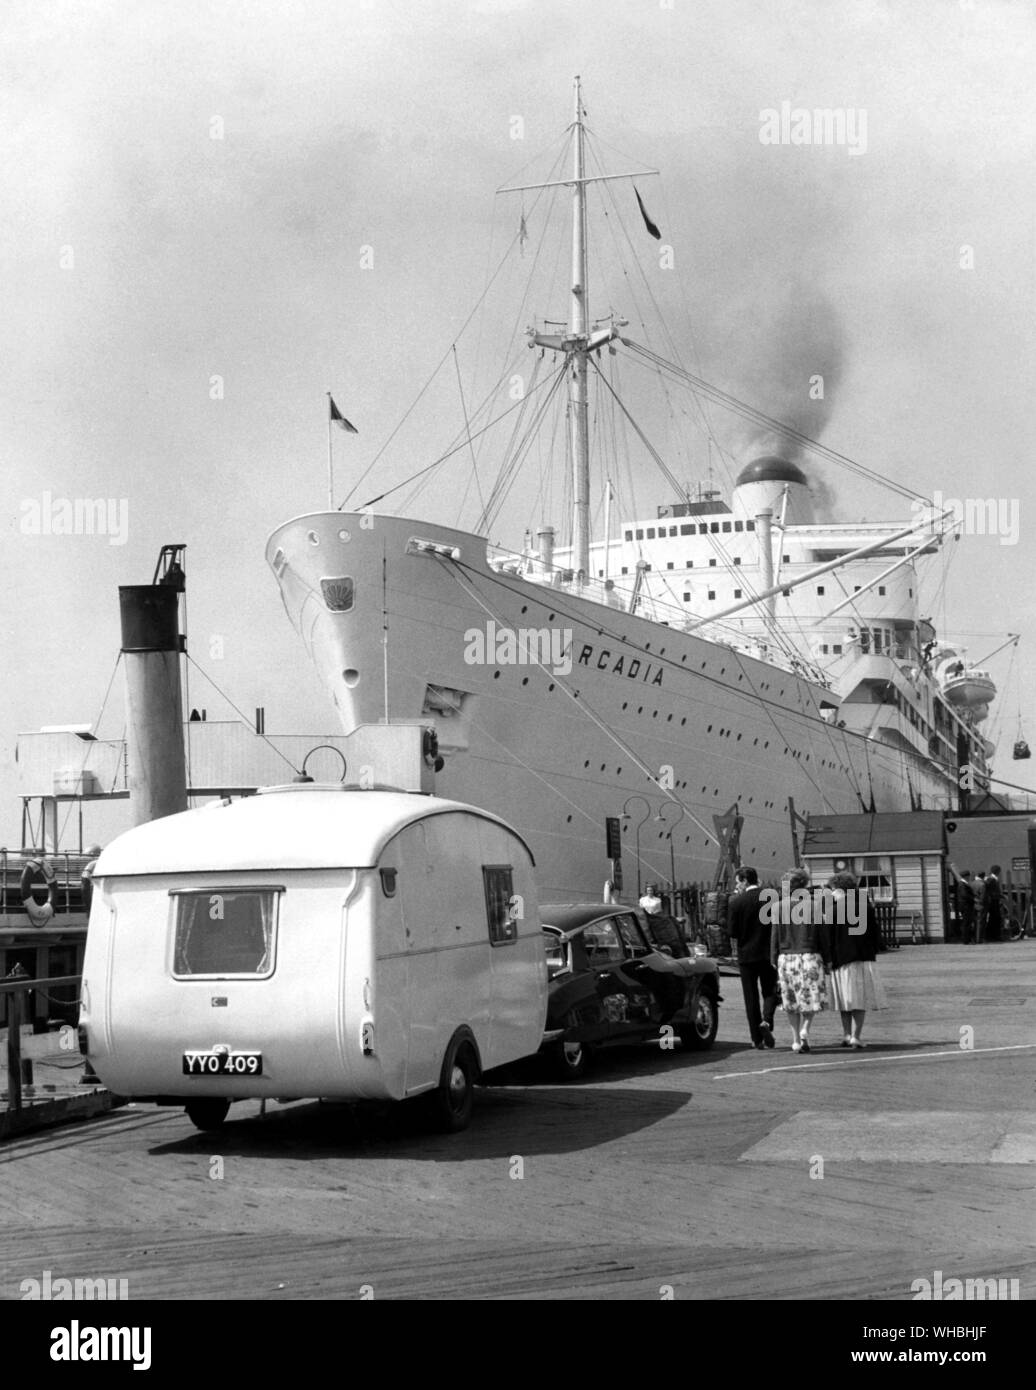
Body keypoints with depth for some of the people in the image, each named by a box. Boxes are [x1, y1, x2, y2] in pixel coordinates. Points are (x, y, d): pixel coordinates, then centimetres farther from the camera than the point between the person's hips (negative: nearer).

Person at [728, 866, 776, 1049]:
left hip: (746, 955, -1)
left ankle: (757, 1038, 6)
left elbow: (733, 932, -8)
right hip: (768, 954, 1)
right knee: (770, 992, 14)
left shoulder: (736, 903, -10)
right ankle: (766, 1020, -12)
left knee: (751, 997, 7)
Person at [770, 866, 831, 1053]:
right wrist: (827, 960, 7)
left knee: (791, 1002, 10)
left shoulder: (779, 908, -2)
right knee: (811, 997, 8)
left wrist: (774, 961, 6)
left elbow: (775, 937, -1)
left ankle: (796, 1040, 10)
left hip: (786, 958, 1)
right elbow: (823, 935, 0)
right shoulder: (813, 906, -3)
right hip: (810, 956, -1)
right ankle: (805, 1030, -12)